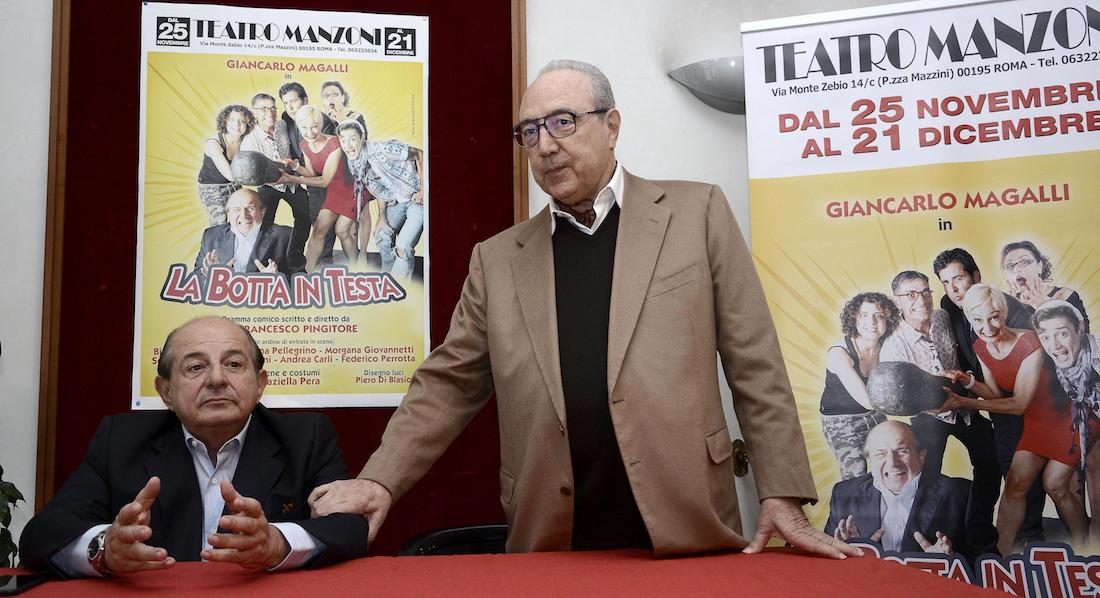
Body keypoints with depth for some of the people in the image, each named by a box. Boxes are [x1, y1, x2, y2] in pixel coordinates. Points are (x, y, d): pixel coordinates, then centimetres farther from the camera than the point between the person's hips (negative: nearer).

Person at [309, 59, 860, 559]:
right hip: (551, 544, 2)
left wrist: (782, 498, -5)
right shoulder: (498, 258, 9)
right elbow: (449, 384, 9)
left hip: (686, 534, -2)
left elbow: (754, 366, 0)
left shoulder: (696, 213, 3)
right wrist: (379, 481, -5)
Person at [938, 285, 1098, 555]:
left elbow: (1019, 403, -27)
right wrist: (970, 382, -20)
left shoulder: (1029, 343, -30)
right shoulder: (980, 348, -8)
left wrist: (965, 402, -30)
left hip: (1072, 414, -6)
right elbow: (997, 394, 0)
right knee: (1015, 483, -3)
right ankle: (1002, 553, 1)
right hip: (1038, 420, 6)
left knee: (1054, 484, -5)